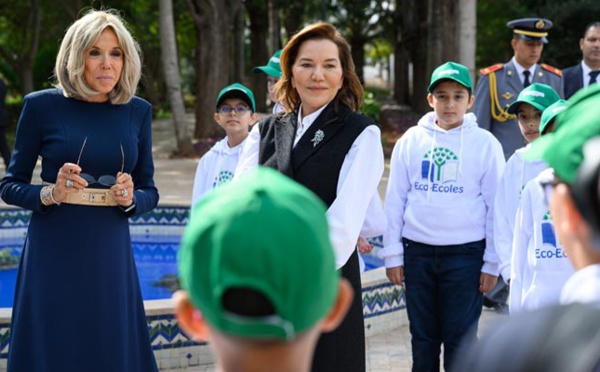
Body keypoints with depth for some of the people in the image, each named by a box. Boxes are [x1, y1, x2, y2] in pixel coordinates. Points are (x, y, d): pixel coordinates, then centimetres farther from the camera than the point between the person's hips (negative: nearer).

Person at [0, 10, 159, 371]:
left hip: (111, 252, 2)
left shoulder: (137, 111, 6)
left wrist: (130, 199, -10)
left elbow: (149, 192, 11)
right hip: (54, 252, -2)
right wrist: (51, 194, -16)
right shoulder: (42, 105, -2)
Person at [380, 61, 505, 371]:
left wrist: (492, 262, -1)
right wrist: (392, 254, 5)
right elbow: (394, 200, 7)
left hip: (466, 253, -2)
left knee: (460, 339, 1)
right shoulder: (411, 140, 3)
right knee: (423, 337, 11)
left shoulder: (485, 144, -2)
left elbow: (496, 206, 0)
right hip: (417, 252, 2)